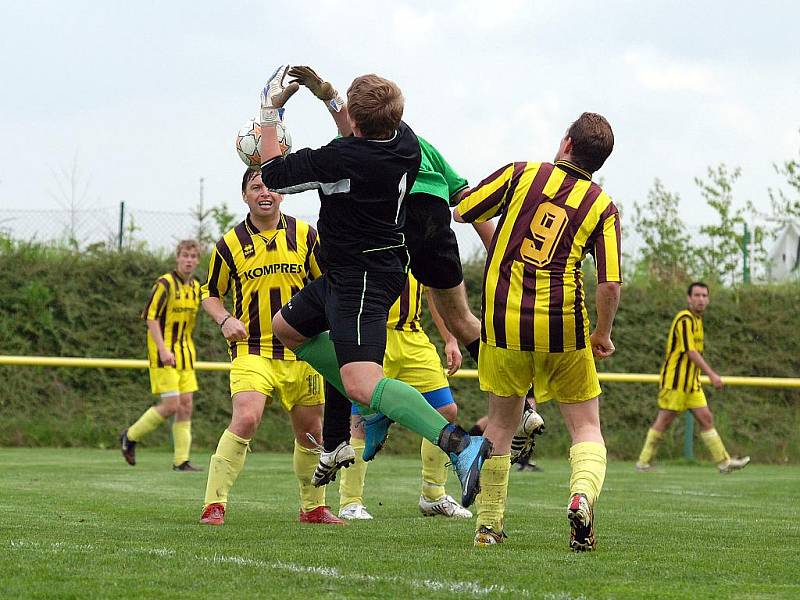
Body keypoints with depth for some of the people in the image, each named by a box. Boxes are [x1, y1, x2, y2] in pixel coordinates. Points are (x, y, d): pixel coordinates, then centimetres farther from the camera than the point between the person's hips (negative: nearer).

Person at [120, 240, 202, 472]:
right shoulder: (165, 284, -11)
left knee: (186, 405, 2)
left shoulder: (196, 287, 12)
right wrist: (163, 349, -21)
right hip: (165, 354, -7)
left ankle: (181, 460, 5)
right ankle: (130, 436, 7)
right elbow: (151, 317, -14)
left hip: (185, 354, 7)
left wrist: (189, 349, 16)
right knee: (171, 405, -12)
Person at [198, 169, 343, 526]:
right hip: (252, 349, -3)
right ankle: (214, 504, -18)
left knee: (310, 430, 9)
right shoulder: (230, 244, -1)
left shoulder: (305, 235, 3)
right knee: (246, 419, -23)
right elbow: (210, 295, 10)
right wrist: (225, 320, -9)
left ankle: (313, 507, 28)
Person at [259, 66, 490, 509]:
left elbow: (273, 175, -10)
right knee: (286, 327, 26)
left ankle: (461, 445, -35)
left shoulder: (340, 158, -27)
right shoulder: (406, 144, -4)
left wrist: (270, 115, 2)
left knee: (361, 385, -21)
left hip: (360, 281, -10)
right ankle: (376, 410, 23)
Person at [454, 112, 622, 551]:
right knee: (586, 427, 8)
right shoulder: (602, 206, 2)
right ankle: (582, 494, -21)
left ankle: (488, 524, 19)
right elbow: (610, 285, -5)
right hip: (564, 327, -1)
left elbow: (459, 211, 7)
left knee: (501, 423, 18)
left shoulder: (521, 174, 3)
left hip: (503, 323, 1)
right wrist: (603, 335, 11)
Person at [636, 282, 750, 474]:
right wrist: (711, 375, -25)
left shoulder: (697, 320, 15)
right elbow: (691, 352, -22)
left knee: (706, 419, 4)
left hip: (691, 382, 9)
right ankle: (643, 462, 4)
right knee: (664, 421, -5)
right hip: (675, 380, -9)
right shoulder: (685, 319, -14)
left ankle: (724, 462, 3)